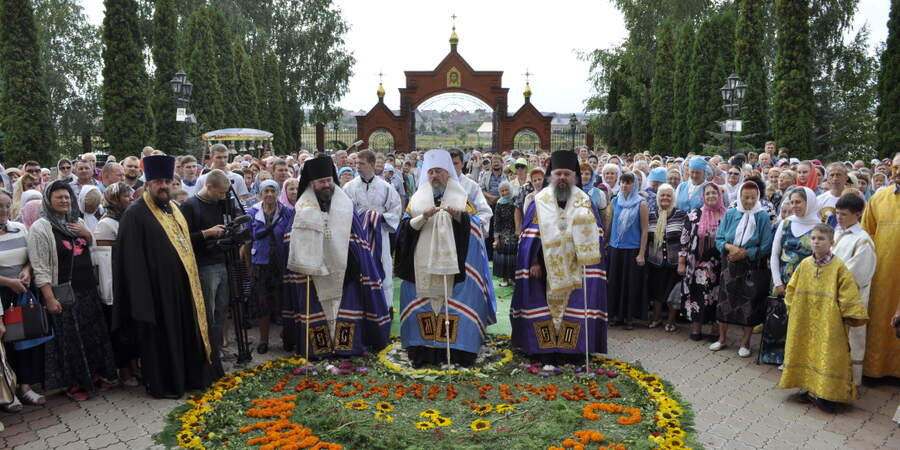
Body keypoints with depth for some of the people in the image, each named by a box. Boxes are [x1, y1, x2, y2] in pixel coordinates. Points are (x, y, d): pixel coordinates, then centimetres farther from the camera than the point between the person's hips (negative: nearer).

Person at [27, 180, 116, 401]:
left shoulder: (78, 223, 11)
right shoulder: (40, 228, -9)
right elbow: (40, 268, -12)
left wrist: (87, 235, -1)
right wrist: (50, 298, -18)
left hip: (88, 291, 6)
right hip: (64, 294, -6)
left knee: (93, 334, 11)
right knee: (71, 339, 1)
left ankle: (94, 374, 25)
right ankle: (73, 383, 15)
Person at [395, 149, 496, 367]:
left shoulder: (461, 197, 9)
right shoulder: (417, 199, 12)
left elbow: (475, 225, 2)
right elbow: (405, 227, 4)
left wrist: (459, 216, -16)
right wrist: (423, 218, -12)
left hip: (453, 263, -1)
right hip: (423, 264, 1)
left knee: (454, 302, -5)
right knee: (424, 303, -1)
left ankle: (457, 348, 1)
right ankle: (424, 349, 6)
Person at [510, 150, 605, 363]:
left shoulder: (585, 202, 7)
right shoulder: (539, 201, 4)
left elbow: (594, 236, 3)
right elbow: (529, 236, 1)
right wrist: (534, 262, -6)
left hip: (575, 270, 1)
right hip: (545, 268, 0)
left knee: (574, 308, 1)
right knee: (545, 306, 1)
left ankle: (573, 350, 13)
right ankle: (544, 351, 12)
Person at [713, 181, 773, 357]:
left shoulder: (763, 217, -5)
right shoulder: (730, 214, 3)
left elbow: (766, 247, -7)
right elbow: (719, 239, 3)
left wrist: (744, 253, -16)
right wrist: (730, 247, -16)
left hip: (752, 267, -2)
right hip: (730, 265, 2)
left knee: (749, 303, 3)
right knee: (725, 300, 6)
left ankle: (745, 342, 19)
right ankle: (721, 338, 23)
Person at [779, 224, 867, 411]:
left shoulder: (839, 267, -11)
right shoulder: (804, 264, 3)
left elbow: (848, 296, -9)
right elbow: (791, 289, 12)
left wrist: (849, 316, -8)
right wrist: (792, 309, 10)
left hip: (828, 325, -5)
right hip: (804, 323, 5)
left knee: (826, 356, -1)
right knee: (805, 352, 12)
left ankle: (823, 393, 8)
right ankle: (809, 386, 25)